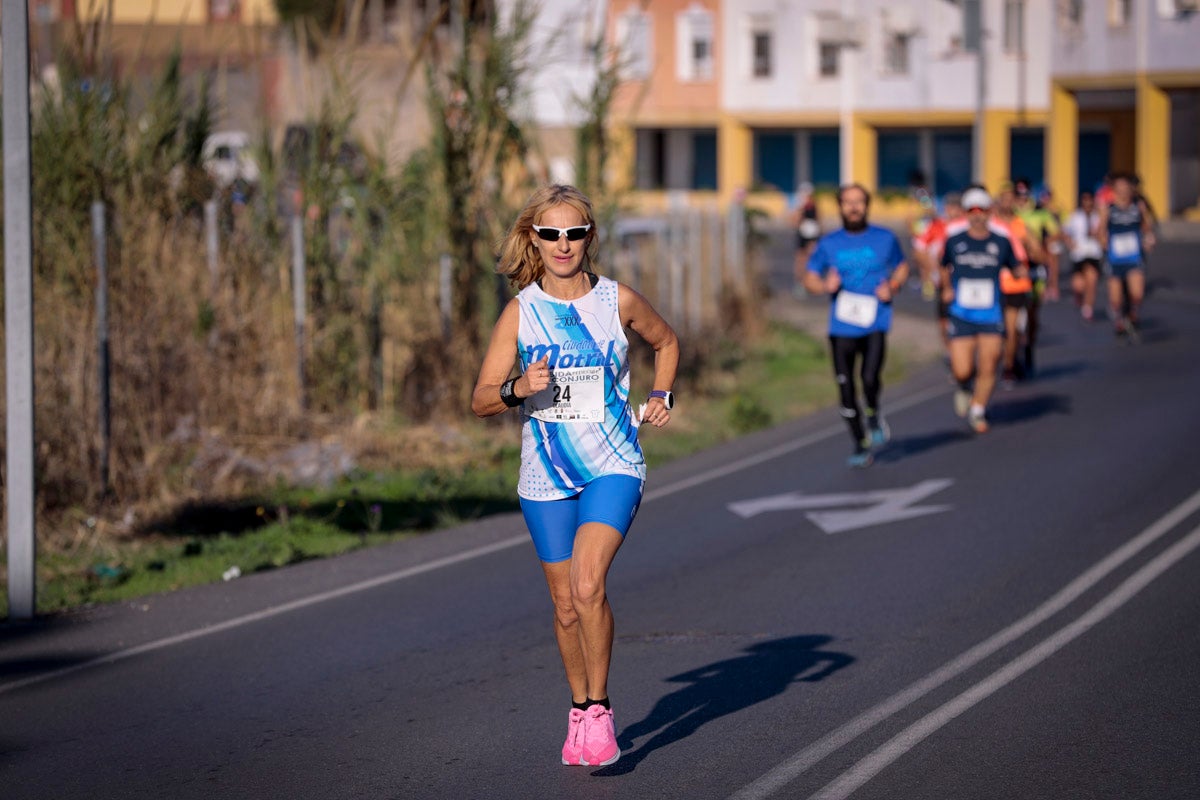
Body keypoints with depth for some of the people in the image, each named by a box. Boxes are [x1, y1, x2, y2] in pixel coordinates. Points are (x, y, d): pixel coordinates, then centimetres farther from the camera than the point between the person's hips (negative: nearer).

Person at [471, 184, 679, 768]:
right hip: (545, 476, 2)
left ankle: (599, 708, -7)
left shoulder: (618, 301, -3)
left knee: (587, 585, -22)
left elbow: (665, 342, 19)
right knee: (566, 605, 9)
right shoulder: (520, 313, -3)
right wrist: (519, 388, -22)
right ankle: (580, 709, 29)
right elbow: (481, 400, -2)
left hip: (613, 467, -2)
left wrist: (660, 398, 5)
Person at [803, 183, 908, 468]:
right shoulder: (828, 244, 5)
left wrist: (892, 286, -2)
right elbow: (809, 278, 10)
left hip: (875, 324, -2)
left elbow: (902, 267, 18)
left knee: (870, 378, -22)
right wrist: (825, 285, -12)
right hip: (841, 327, 2)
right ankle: (861, 444, 20)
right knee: (845, 388, 1)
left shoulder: (885, 239, 4)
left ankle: (874, 415, 12)